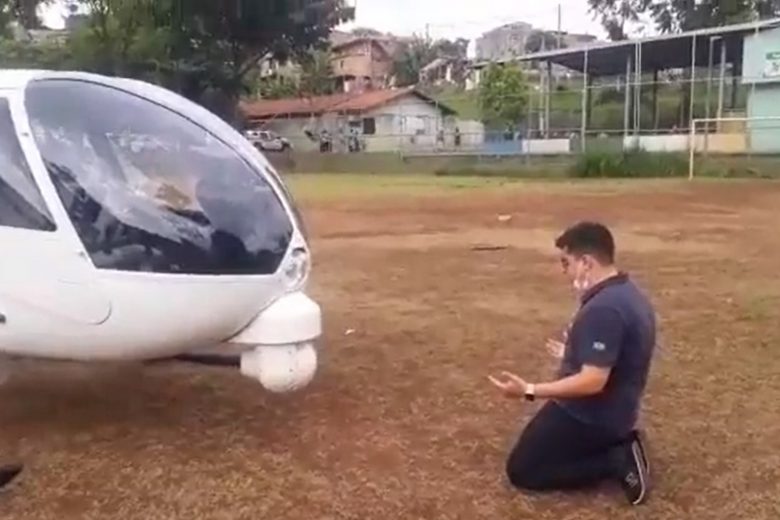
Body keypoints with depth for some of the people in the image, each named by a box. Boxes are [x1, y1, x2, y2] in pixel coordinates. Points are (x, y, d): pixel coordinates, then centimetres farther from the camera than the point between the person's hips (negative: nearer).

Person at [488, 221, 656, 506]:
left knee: (521, 471, 2)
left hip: (592, 416, -10)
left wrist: (530, 391, -29)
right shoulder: (628, 294, 4)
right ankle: (620, 446, 11)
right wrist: (573, 353, 28)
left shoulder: (603, 309, -29)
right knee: (536, 443, 28)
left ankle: (618, 461, -5)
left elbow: (592, 381, -31)